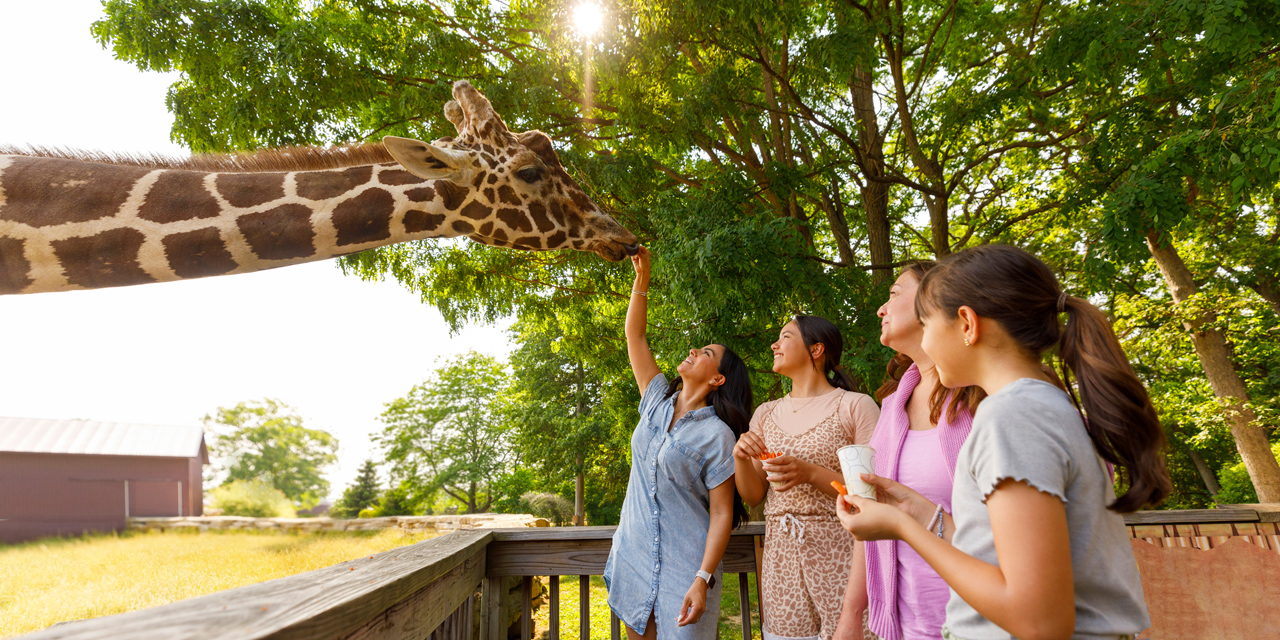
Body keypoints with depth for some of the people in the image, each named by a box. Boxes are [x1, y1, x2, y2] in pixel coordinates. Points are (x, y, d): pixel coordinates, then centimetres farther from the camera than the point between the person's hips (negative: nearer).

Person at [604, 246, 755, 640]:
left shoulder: (717, 435, -11)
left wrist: (703, 581, -20)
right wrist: (642, 277, 0)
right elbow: (634, 336, 6)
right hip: (633, 559, 6)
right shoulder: (657, 401, 6)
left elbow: (722, 514, -12)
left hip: (683, 570, -5)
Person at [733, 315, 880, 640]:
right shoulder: (765, 414, 10)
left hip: (838, 560, -4)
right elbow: (753, 496, 10)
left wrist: (811, 473, -22)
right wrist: (741, 458, -9)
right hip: (781, 561, 5)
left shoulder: (856, 406, -6)